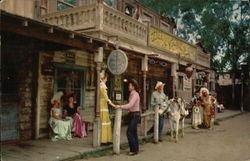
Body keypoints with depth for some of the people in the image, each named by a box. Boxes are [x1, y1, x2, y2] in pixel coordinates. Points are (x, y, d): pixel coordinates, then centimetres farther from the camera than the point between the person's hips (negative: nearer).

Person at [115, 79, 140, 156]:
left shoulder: (135, 94, -16)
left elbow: (130, 105, -27)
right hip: (132, 115, 10)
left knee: (129, 133, -9)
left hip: (135, 115, -10)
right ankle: (136, 149, 20)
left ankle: (134, 149, 0)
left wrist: (120, 106, -27)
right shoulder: (132, 94, 12)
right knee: (133, 133, 12)